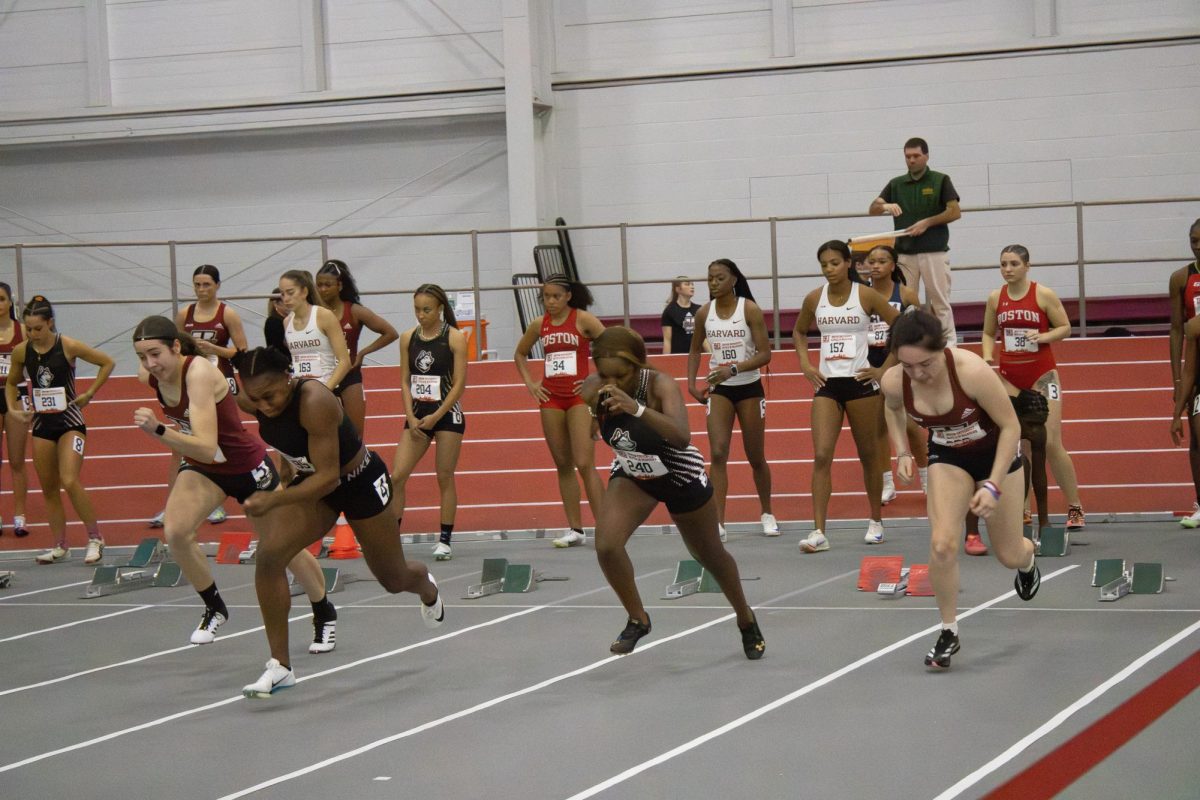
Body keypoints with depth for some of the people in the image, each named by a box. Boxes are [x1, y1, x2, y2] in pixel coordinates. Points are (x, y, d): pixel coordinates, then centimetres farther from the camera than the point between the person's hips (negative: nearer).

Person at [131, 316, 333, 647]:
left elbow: (207, 448, -42)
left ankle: (324, 615, 34)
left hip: (248, 467, -5)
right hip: (202, 468, 5)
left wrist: (160, 431, -54)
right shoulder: (148, 376, -15)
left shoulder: (199, 373, -34)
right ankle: (214, 609, 4)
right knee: (175, 533, -20)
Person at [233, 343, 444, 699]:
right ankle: (280, 666, -13)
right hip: (311, 481, 5)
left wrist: (274, 500, -46)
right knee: (268, 556, -20)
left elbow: (328, 477, -39)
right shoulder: (252, 399, -20)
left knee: (394, 580, 16)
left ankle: (427, 587, 56)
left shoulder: (315, 402, -39)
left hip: (360, 482, -5)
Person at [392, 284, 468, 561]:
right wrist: (411, 417, -5)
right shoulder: (408, 338, 6)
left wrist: (436, 416, -14)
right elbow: (405, 381, 7)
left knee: (445, 478, 1)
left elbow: (459, 383, -8)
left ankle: (444, 539, 10)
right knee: (397, 476, -5)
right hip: (417, 414, 4)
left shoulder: (454, 338, -6)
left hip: (447, 414, -4)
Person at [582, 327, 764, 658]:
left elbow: (682, 437, -52)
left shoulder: (660, 384, -35)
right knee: (606, 546, -22)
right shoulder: (594, 389, -24)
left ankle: (746, 620, 45)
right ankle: (637, 619, 4)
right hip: (631, 476, 3)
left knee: (710, 556, 17)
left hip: (681, 475, -3)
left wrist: (636, 409, -65)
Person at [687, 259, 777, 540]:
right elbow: (694, 350, 16)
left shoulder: (750, 310, -11)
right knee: (717, 453, -13)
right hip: (718, 390, 2)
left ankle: (767, 514, 30)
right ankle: (718, 523, -14)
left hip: (749, 388, -2)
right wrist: (691, 383, 5)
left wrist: (734, 369, -26)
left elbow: (765, 354, -15)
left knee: (756, 458, 9)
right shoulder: (704, 313, -1)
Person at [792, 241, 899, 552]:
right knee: (821, 456, -9)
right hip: (827, 385, 2)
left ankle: (876, 522, 25)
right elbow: (799, 332, 22)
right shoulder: (814, 299, 4)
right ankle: (819, 531, -12)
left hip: (861, 383, -2)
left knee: (868, 455, 9)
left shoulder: (866, 295, -5)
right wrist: (805, 365, 8)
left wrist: (885, 369, -6)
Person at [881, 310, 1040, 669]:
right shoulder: (893, 381, -24)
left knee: (1009, 555, 9)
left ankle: (1028, 560, 49)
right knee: (942, 544, -17)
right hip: (947, 458, 2)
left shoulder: (972, 371, -37)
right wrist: (902, 453, -7)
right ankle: (948, 632, 2)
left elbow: (1010, 426, -24)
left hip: (996, 453, -2)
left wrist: (993, 485, -28)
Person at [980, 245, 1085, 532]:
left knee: (1051, 443, -8)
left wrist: (1043, 337, -21)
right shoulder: (995, 298, 4)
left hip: (1042, 375, -3)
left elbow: (1065, 327, -3)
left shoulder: (1043, 295, -7)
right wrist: (987, 356, -5)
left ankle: (1075, 508, 1)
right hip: (1009, 378, 4)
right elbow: (989, 333, 14)